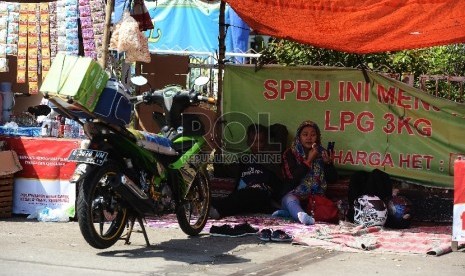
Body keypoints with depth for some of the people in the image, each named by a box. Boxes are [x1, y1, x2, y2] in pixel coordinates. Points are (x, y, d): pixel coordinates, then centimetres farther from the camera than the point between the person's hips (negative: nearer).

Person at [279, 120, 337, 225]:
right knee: (290, 200, -38)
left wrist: (328, 162, -13)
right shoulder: (290, 153, 3)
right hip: (295, 195, -3)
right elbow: (292, 178, -11)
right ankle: (302, 215, -70)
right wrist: (309, 160, -13)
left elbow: (333, 178, 5)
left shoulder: (322, 153, 11)